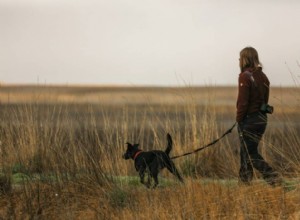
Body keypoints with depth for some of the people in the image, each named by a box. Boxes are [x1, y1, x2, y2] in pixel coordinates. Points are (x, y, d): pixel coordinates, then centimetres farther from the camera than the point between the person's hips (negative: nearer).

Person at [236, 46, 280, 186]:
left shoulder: (245, 76, -15)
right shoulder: (263, 76, 9)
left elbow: (242, 101, -17)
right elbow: (265, 100, 13)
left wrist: (239, 119, -9)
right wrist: (260, 113, 16)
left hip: (248, 119, -8)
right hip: (262, 119, 8)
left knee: (251, 153, -2)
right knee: (246, 149, 17)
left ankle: (271, 175, -15)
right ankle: (245, 179, 21)